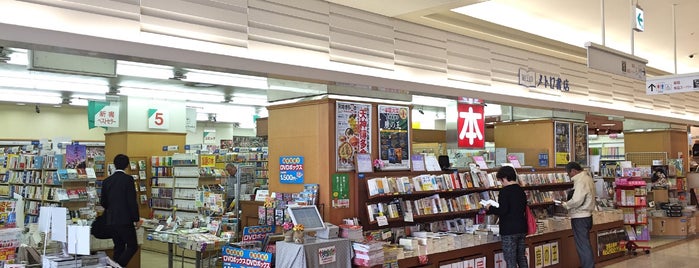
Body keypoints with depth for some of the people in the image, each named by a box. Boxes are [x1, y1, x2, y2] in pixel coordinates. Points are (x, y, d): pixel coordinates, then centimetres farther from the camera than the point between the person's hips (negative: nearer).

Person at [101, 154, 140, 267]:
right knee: (132, 246, 2)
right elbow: (132, 201, -14)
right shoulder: (128, 179, -11)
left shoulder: (107, 181, 6)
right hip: (125, 220, -6)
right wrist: (137, 219, -6)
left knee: (118, 247, 13)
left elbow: (103, 202, 12)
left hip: (112, 220, 6)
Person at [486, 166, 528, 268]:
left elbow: (503, 210, -20)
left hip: (509, 230, -8)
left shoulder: (505, 191, -14)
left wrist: (490, 208, -3)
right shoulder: (521, 191, 11)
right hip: (522, 229, 8)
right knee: (521, 257, 17)